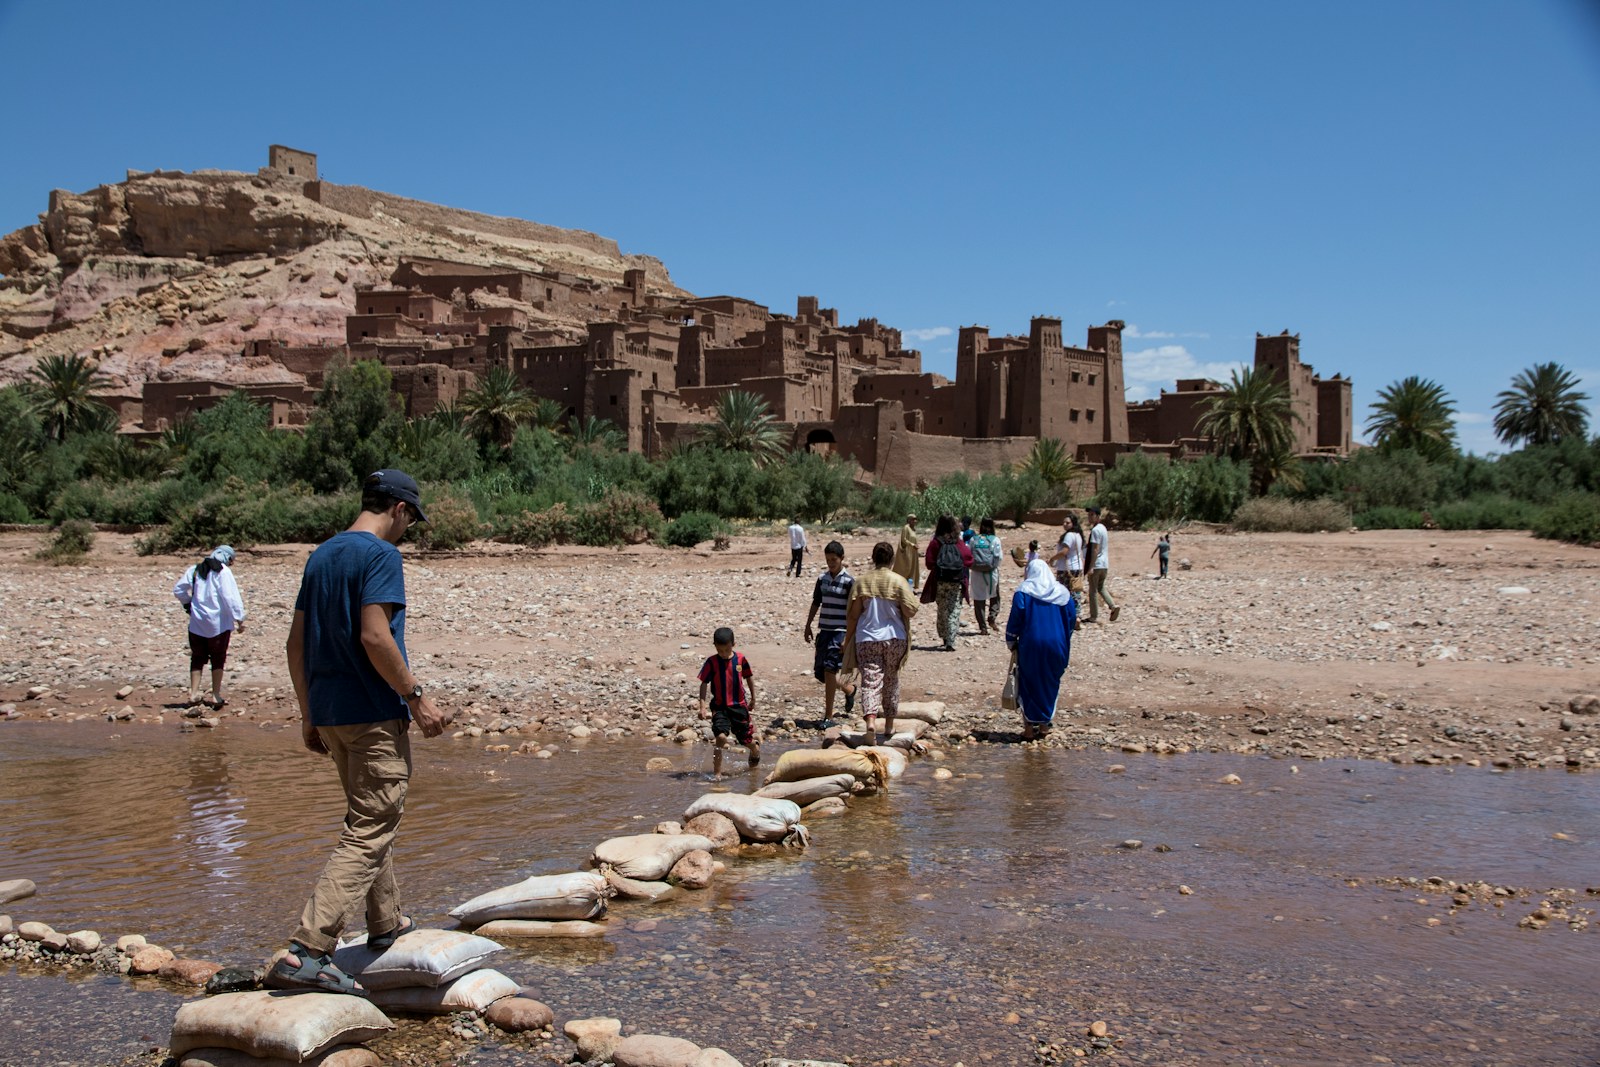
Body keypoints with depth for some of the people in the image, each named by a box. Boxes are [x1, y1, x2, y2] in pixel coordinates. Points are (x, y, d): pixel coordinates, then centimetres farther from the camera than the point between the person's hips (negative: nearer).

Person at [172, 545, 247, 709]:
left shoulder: (194, 570, 7)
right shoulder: (223, 572, -9)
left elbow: (178, 589, 10)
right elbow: (231, 597, -16)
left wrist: (188, 604, 23)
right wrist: (239, 619, -16)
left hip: (197, 622, 4)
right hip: (218, 623, -4)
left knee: (197, 658, 13)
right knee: (218, 659, 7)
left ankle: (194, 694, 9)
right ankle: (216, 695, 8)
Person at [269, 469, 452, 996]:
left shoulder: (322, 555, 13)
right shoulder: (380, 554, -11)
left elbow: (296, 643, 15)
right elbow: (374, 636, -22)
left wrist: (308, 715, 20)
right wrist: (417, 697, -15)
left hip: (329, 714, 9)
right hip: (374, 715, -9)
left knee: (368, 818, 22)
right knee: (369, 832, -7)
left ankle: (387, 924, 36)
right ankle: (306, 953, -15)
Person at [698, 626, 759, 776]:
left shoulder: (740, 659, -3)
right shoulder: (711, 662, -8)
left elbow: (748, 678, 12)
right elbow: (704, 684, -5)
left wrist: (753, 699, 18)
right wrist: (703, 706, -13)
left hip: (739, 705, 2)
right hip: (719, 707, -2)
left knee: (747, 739, 10)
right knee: (721, 737, -20)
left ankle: (756, 748, 47)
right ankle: (717, 773, -12)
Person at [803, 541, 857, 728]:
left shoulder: (848, 581, -8)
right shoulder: (822, 578, 10)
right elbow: (816, 603, 19)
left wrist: (848, 638, -16)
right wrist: (808, 626, 17)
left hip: (840, 632, -7)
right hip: (824, 630, 7)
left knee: (829, 670, -14)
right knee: (820, 672, 8)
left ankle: (828, 716, -7)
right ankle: (849, 690, 36)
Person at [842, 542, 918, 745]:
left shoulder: (861, 582, -1)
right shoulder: (899, 581, -6)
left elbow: (852, 615, 0)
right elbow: (911, 610, -10)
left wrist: (847, 640, 9)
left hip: (867, 639, 0)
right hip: (894, 639, 0)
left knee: (870, 681, -5)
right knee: (891, 681, 15)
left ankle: (870, 720, -27)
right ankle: (889, 725, 23)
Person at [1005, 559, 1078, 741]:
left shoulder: (1023, 592, -4)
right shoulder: (1063, 593, 4)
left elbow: (1015, 619, -7)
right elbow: (1072, 620, 5)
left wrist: (1011, 642, 5)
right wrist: (1065, 645, 15)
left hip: (1030, 645, -2)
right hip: (1057, 645, 2)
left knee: (1028, 685, 9)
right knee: (1050, 685, 16)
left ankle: (1029, 728, 8)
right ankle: (1044, 725, 19)